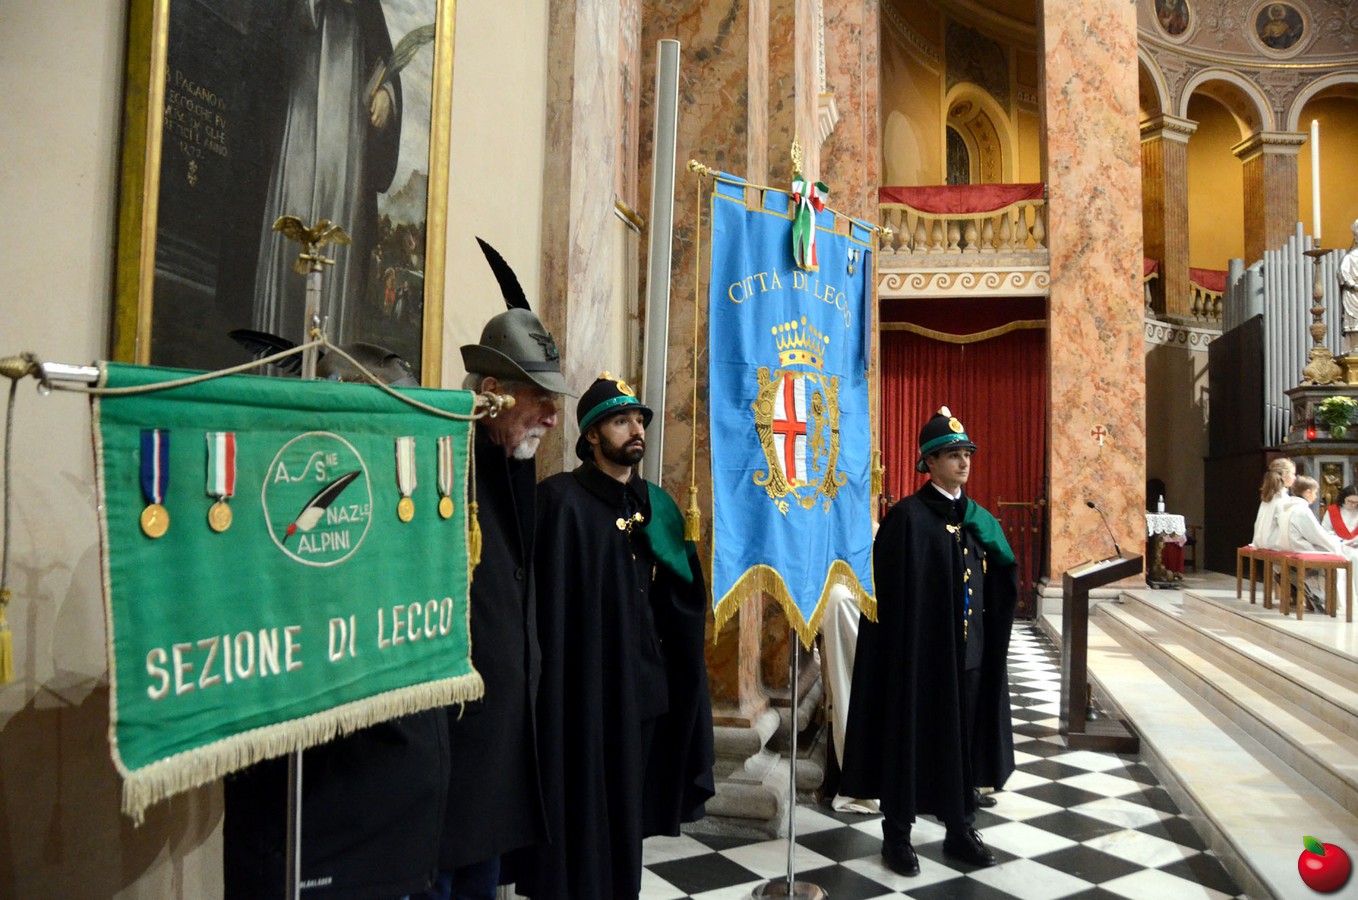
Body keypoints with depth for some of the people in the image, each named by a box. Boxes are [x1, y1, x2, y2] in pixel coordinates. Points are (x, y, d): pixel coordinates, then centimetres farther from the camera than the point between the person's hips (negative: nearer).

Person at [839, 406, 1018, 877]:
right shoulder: (907, 517, -12)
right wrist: (902, 651, -18)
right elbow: (890, 594, -15)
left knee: (964, 739, 15)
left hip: (970, 653, 7)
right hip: (920, 651, -6)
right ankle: (897, 835, 20)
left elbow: (1004, 583, 13)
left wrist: (990, 542, -3)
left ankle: (961, 830, 31)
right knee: (912, 739, 5)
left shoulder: (979, 519, 10)